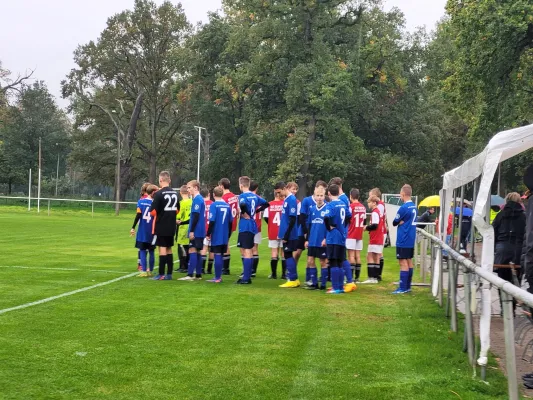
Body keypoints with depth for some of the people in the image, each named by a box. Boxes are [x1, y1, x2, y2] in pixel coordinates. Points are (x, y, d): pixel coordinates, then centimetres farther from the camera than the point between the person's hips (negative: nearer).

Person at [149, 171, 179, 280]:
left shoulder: (159, 194, -14)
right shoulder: (175, 193, 8)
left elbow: (153, 212, -15)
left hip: (161, 226, -6)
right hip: (172, 226, 6)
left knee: (162, 249, -4)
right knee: (169, 249, 12)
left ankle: (161, 274, -1)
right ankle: (169, 274, 14)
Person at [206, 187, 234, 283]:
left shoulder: (214, 205, -10)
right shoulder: (227, 205, 6)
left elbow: (212, 221, -16)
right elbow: (231, 221, 9)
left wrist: (208, 234, -6)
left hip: (216, 236, -5)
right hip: (225, 236, 5)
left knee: (217, 255, -1)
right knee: (221, 255, 13)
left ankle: (217, 278, 3)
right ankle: (219, 276, 19)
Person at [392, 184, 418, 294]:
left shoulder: (404, 207, -17)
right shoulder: (414, 207, 8)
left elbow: (395, 222, -10)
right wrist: (402, 222, -4)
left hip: (403, 240, -8)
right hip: (411, 239, 9)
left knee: (403, 263, -6)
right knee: (409, 262, 12)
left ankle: (403, 288, -5)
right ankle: (408, 286, 18)